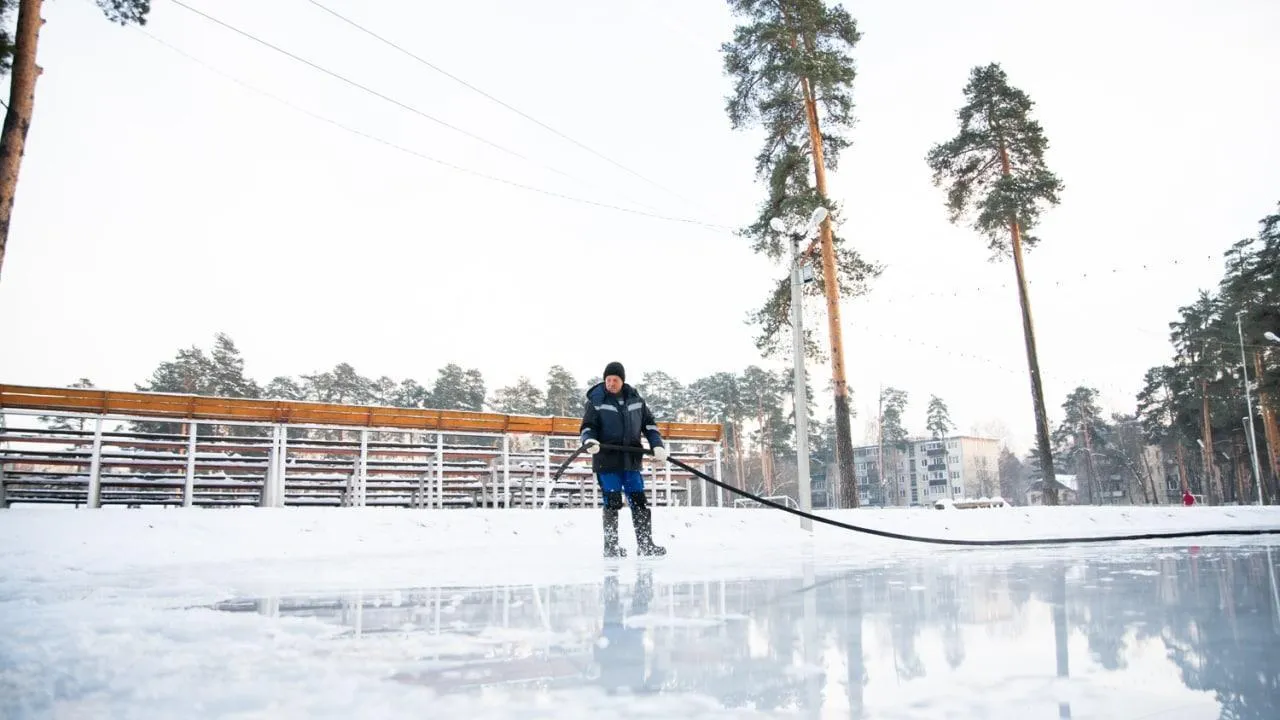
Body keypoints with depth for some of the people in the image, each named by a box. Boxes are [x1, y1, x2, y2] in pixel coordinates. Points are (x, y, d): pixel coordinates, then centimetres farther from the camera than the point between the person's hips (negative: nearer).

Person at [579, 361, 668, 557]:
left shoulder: (635, 399, 8)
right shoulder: (595, 401, -1)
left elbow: (649, 424, 14)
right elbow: (587, 426, -1)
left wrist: (657, 445, 2)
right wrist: (589, 441, -22)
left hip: (631, 459, 4)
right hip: (606, 459, -3)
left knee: (639, 502, 4)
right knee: (612, 503, -4)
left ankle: (645, 544, 12)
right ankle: (610, 547, 7)